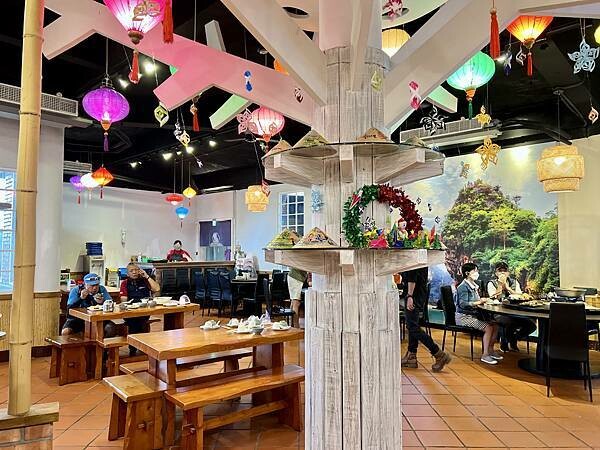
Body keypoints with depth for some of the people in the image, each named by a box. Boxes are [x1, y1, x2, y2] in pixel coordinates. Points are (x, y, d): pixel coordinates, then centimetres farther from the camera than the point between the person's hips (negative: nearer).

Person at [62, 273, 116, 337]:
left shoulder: (102, 289, -2)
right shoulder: (76, 290, -6)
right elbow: (69, 309, -16)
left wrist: (103, 302, -28)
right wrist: (81, 298, -28)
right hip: (78, 319, -1)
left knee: (112, 329, -24)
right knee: (65, 332, -28)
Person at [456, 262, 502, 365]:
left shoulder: (474, 286, 13)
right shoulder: (463, 287, -14)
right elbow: (463, 304, -23)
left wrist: (482, 300, 1)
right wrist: (479, 302, -26)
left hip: (474, 315, 9)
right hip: (464, 317, -9)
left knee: (495, 325, -3)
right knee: (488, 327, -21)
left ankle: (491, 350, 10)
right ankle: (485, 355, -12)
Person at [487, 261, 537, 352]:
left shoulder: (514, 282, 14)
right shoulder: (491, 283, 3)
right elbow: (494, 299, -12)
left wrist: (507, 287, -10)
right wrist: (500, 285, -12)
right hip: (499, 313, -4)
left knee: (531, 325, -20)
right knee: (510, 323, -36)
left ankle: (514, 339, 9)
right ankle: (504, 341, -1)